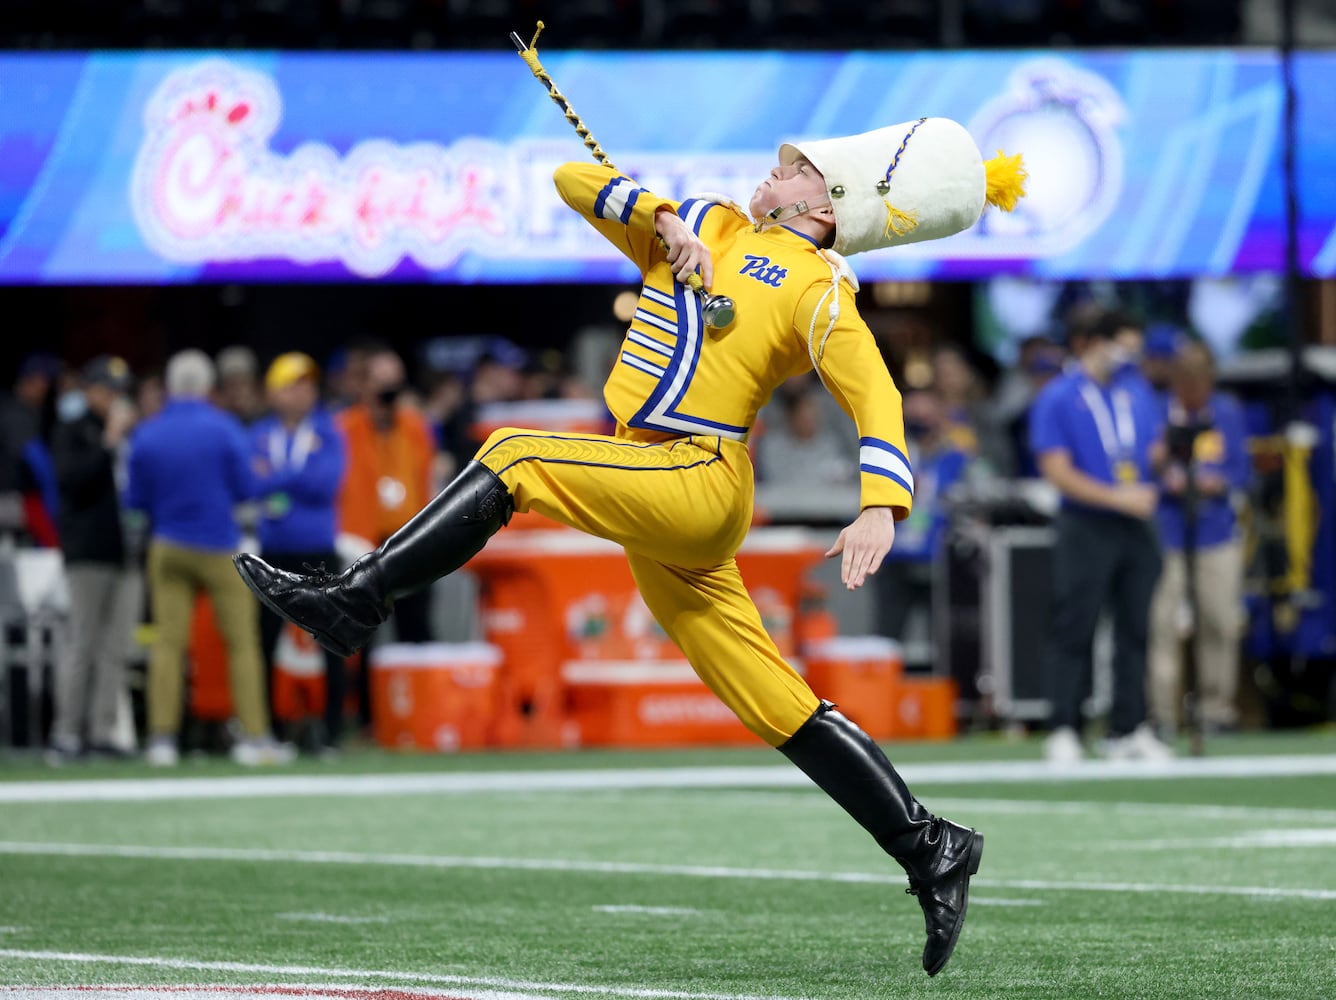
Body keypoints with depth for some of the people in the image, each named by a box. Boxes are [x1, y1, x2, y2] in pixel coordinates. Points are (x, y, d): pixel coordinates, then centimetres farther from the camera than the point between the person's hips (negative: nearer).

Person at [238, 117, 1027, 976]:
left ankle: (355, 599, -23)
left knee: (516, 457, -18)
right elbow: (576, 181, 17)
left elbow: (874, 396, -13)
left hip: (699, 480, -7)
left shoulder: (818, 286, 0)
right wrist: (663, 217, -2)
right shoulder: (704, 228, 21)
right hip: (661, 511, 7)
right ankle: (930, 852, 4)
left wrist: (881, 508, -29)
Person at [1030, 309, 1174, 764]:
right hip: (1086, 527, -5)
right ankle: (1064, 731, -3)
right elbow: (1057, 470, -10)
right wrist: (1118, 498, -17)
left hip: (1137, 527, 5)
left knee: (1135, 628, 5)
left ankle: (1129, 729, 10)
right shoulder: (1057, 399, -4)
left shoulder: (1137, 397, 14)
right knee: (1074, 631, -5)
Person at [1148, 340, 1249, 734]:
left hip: (1217, 535, 3)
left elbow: (1241, 466, 11)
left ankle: (1217, 705, 12)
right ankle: (1162, 710, -3)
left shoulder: (1228, 413, 8)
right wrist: (1164, 480, -18)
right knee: (1161, 623, -8)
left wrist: (1221, 482, -10)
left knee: (1220, 622, 1)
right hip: (1165, 535, -3)